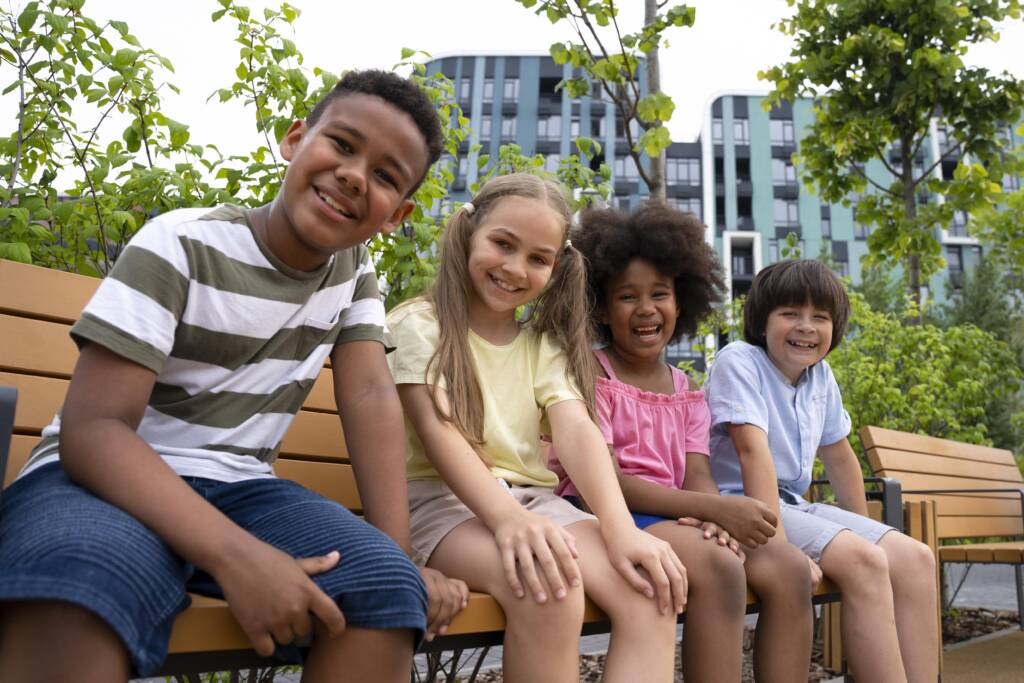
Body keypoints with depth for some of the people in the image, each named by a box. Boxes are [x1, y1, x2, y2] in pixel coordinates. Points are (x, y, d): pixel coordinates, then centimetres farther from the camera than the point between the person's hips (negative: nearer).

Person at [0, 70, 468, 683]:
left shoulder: (354, 269, 5)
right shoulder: (182, 247, -13)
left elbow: (372, 399, -3)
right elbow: (90, 431, -20)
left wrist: (398, 561, -15)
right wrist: (236, 555, -33)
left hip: (237, 490, 5)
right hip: (109, 477, -4)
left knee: (385, 585, -21)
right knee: (72, 600, -38)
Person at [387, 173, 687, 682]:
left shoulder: (545, 343, 15)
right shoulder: (418, 325, 1)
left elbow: (577, 430, -3)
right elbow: (438, 432, -14)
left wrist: (621, 529, -21)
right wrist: (507, 519, -32)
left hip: (533, 500, 5)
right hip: (443, 501, -4)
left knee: (649, 588, -22)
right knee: (550, 590, -34)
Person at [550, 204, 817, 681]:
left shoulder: (686, 391, 15)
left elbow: (698, 478, 4)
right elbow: (606, 483, -14)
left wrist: (713, 516, -22)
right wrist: (716, 508, -22)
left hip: (675, 517, 6)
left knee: (788, 568, -12)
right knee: (717, 567, -30)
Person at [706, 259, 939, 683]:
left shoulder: (821, 375, 9)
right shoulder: (740, 362, -13)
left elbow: (840, 458, 20)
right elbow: (753, 451, -23)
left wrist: (863, 530, 20)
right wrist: (778, 545, -30)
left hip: (792, 504, 8)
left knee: (915, 559, -5)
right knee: (863, 562, -25)